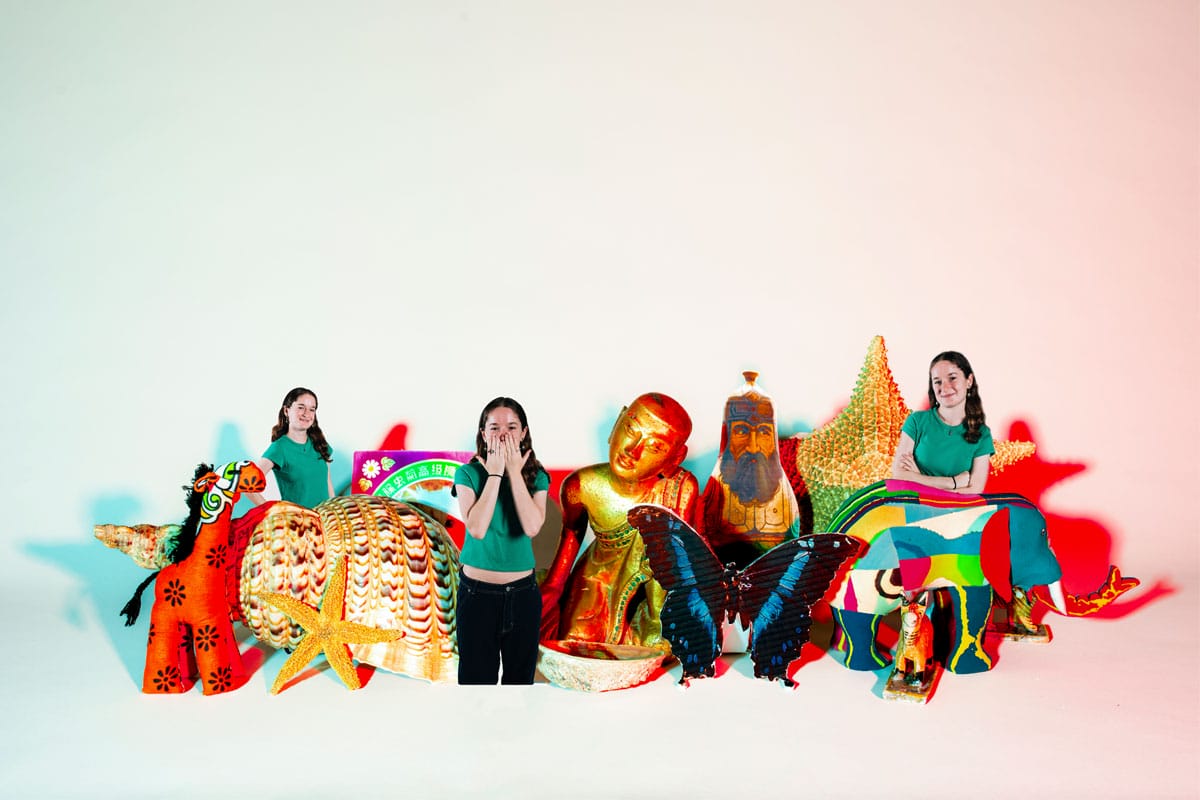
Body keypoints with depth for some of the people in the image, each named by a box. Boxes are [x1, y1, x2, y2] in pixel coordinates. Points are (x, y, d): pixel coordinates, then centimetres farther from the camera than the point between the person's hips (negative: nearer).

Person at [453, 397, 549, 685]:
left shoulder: (536, 476, -1)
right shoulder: (468, 473, -6)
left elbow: (532, 527, -18)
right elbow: (477, 529, -20)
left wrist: (515, 473, -15)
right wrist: (495, 474, -17)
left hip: (522, 593, 2)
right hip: (478, 592, -2)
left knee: (520, 676, 13)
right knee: (477, 676, 6)